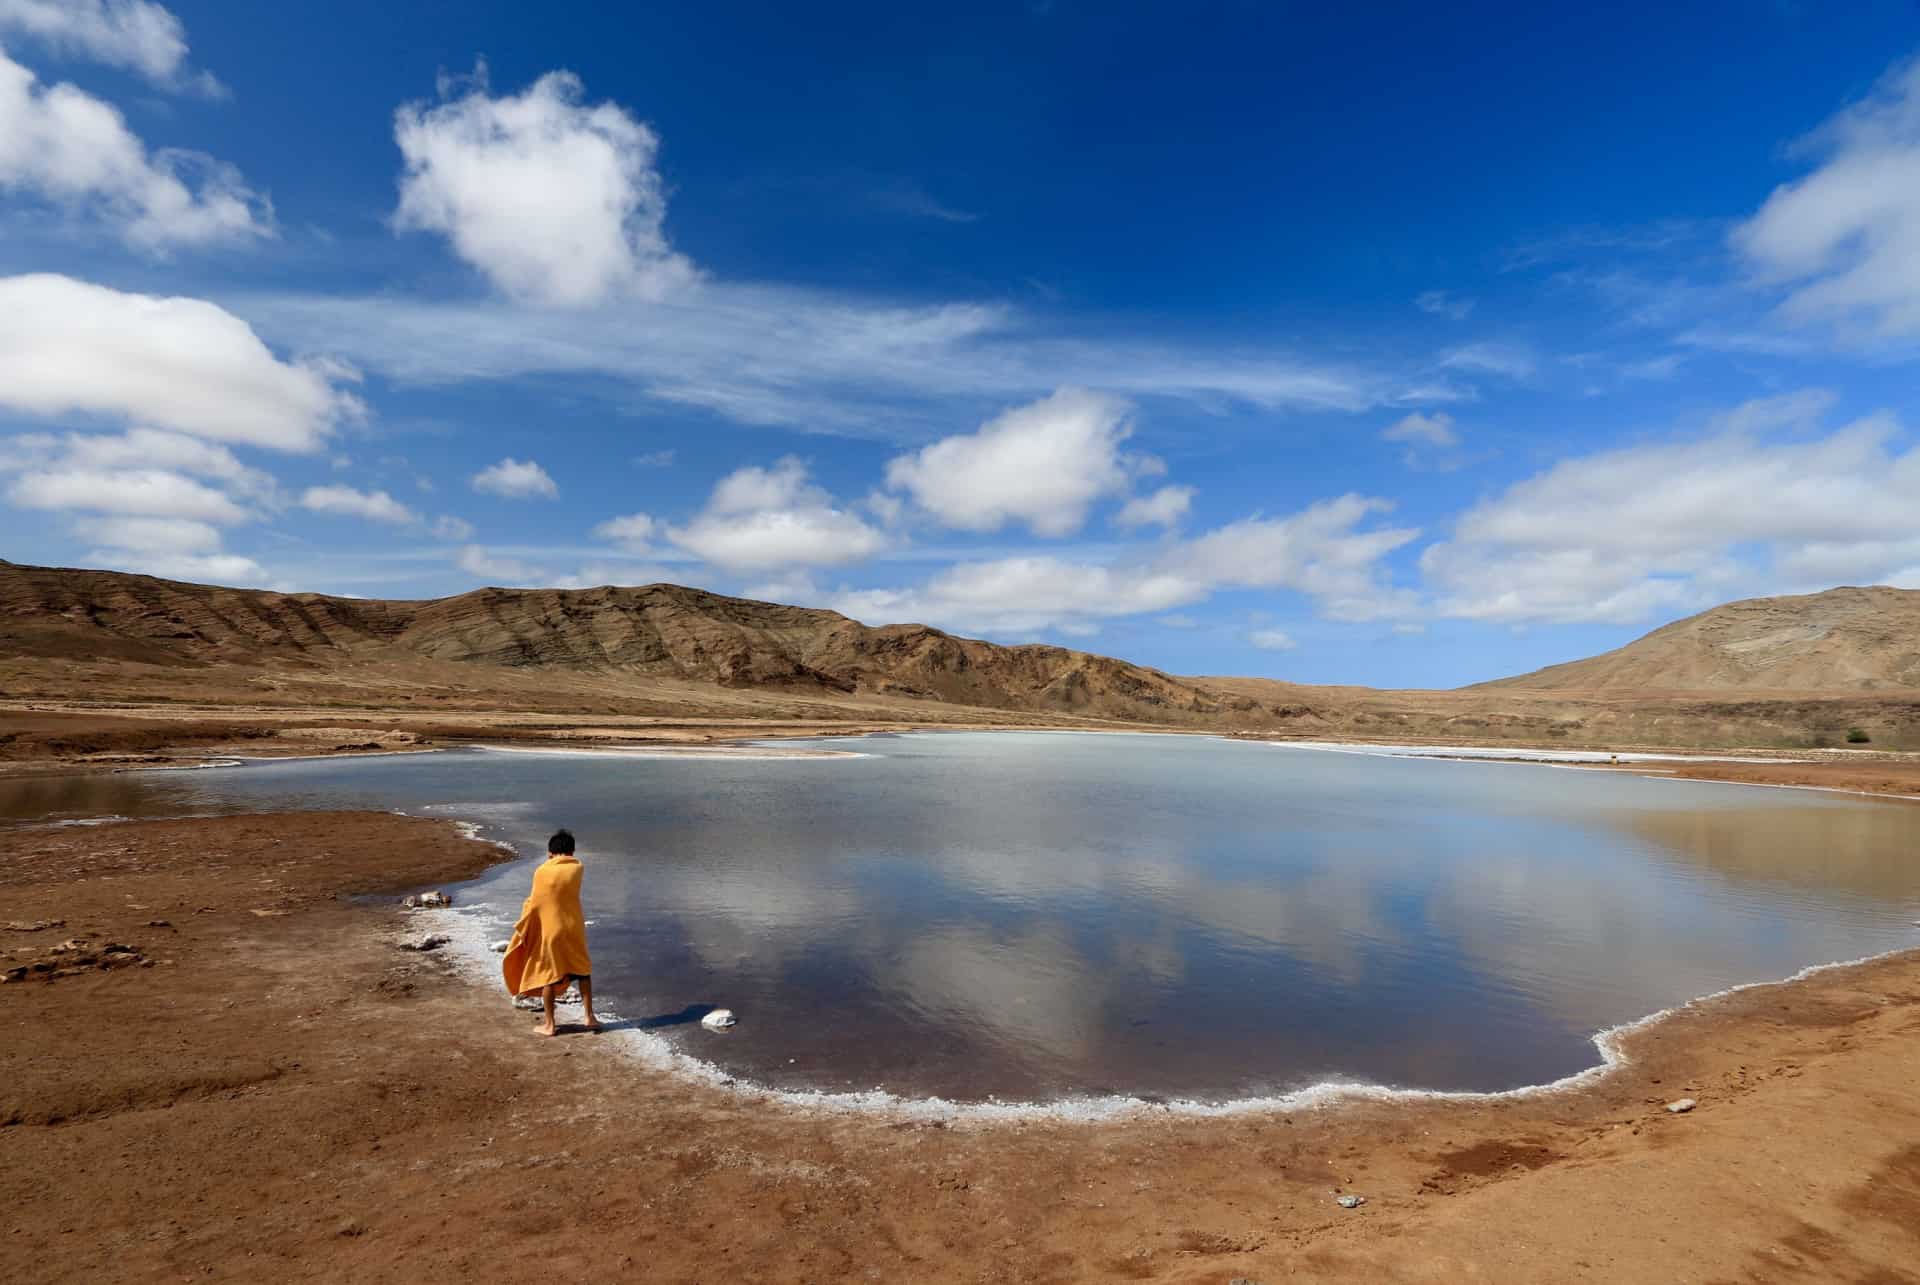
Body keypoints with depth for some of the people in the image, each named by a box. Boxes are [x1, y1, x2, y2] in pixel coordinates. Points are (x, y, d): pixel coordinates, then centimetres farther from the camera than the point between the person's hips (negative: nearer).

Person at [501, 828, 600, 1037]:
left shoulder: (542, 872, -11)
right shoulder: (578, 868, -3)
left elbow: (534, 904, -7)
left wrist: (522, 929, 4)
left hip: (550, 931, -2)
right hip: (575, 929, 3)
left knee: (548, 975, 10)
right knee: (583, 971, 16)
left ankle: (548, 1023, 17)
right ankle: (590, 1017, 18)